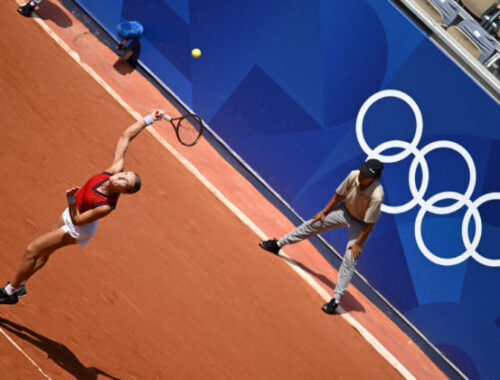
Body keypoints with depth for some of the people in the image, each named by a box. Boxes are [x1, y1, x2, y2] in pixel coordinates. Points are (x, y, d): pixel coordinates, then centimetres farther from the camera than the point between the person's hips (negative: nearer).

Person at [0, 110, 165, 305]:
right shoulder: (114, 170, -26)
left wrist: (71, 200, -45)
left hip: (77, 229, -7)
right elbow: (125, 136, -20)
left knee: (32, 250, -2)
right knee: (43, 254, 22)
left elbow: (77, 220, -30)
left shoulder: (105, 206, -39)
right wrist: (148, 119, -22)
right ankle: (19, 285, 43)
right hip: (72, 212, 7)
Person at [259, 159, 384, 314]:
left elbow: (369, 224, -26)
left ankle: (336, 298, -5)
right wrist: (324, 212, 1)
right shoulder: (354, 176, -26)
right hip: (345, 210, 5)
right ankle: (278, 244, 29)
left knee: (349, 259, -12)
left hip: (360, 224, -5)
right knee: (313, 224, 10)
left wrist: (357, 243, -20)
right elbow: (339, 195, -6)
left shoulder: (376, 196, -38)